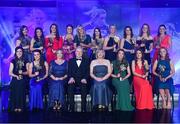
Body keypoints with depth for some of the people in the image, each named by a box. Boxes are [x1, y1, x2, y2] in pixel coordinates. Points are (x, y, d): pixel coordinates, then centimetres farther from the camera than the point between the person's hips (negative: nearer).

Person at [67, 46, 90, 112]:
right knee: (70, 86, -31)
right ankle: (71, 107, -24)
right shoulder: (71, 61, 19)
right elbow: (69, 71, 9)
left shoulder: (86, 61, 16)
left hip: (82, 80, -1)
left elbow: (88, 71, 6)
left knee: (84, 87, -33)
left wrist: (85, 78, -13)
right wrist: (71, 78, -12)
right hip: (73, 80, 1)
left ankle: (83, 108, -25)